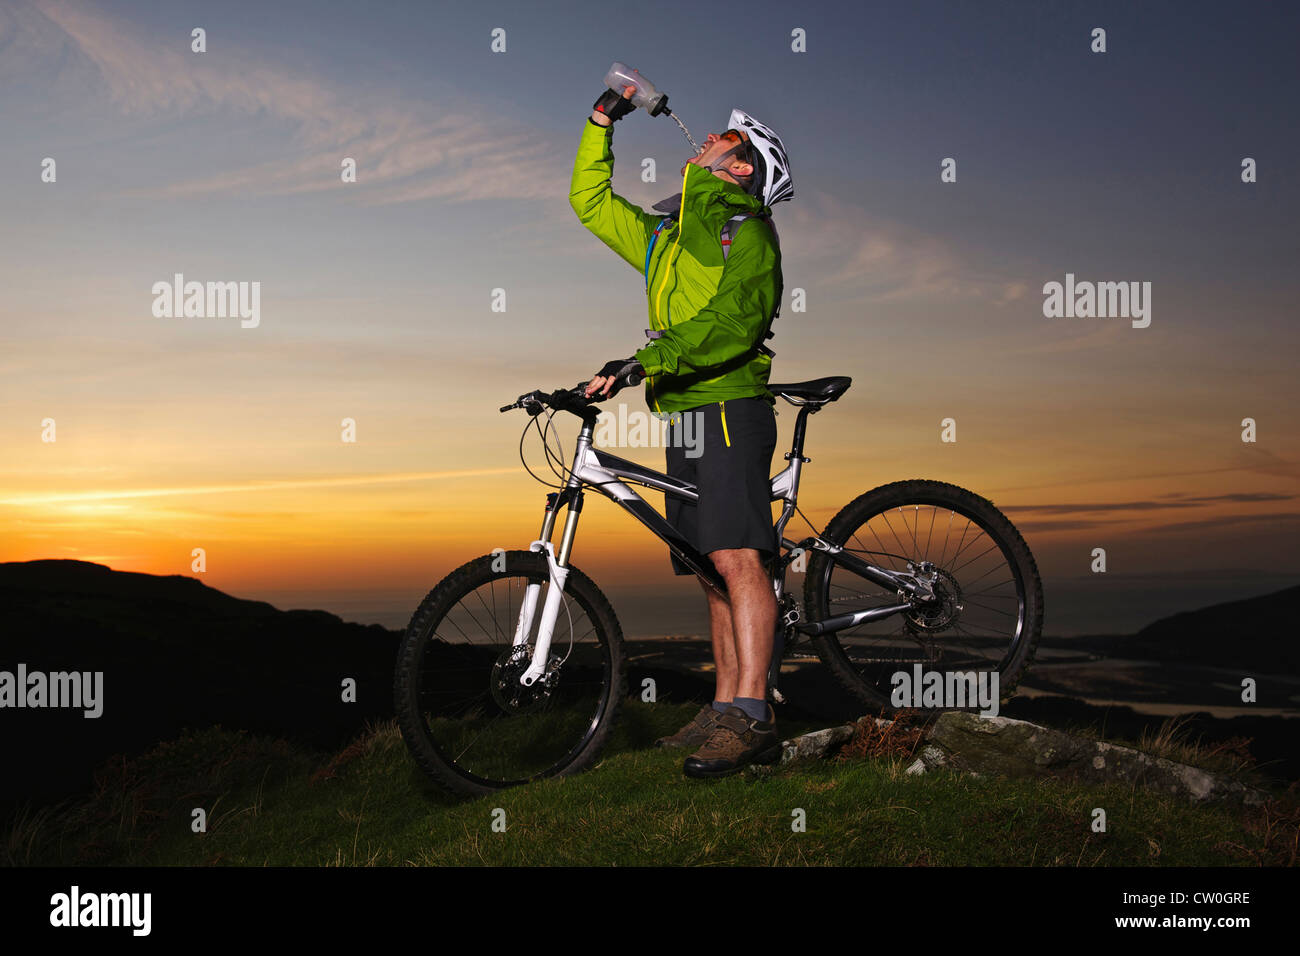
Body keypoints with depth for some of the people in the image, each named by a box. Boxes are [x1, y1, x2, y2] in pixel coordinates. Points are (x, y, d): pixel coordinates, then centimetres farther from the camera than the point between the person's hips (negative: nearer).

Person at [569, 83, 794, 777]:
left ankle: (751, 720, -21)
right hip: (684, 413, 8)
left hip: (730, 406, -8)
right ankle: (724, 709, 11)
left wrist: (645, 360, -25)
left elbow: (732, 323, -16)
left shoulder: (747, 230, -1)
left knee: (736, 558, -17)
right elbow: (590, 202, 33)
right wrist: (602, 122, 25)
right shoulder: (665, 234, 24)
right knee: (711, 570, 7)